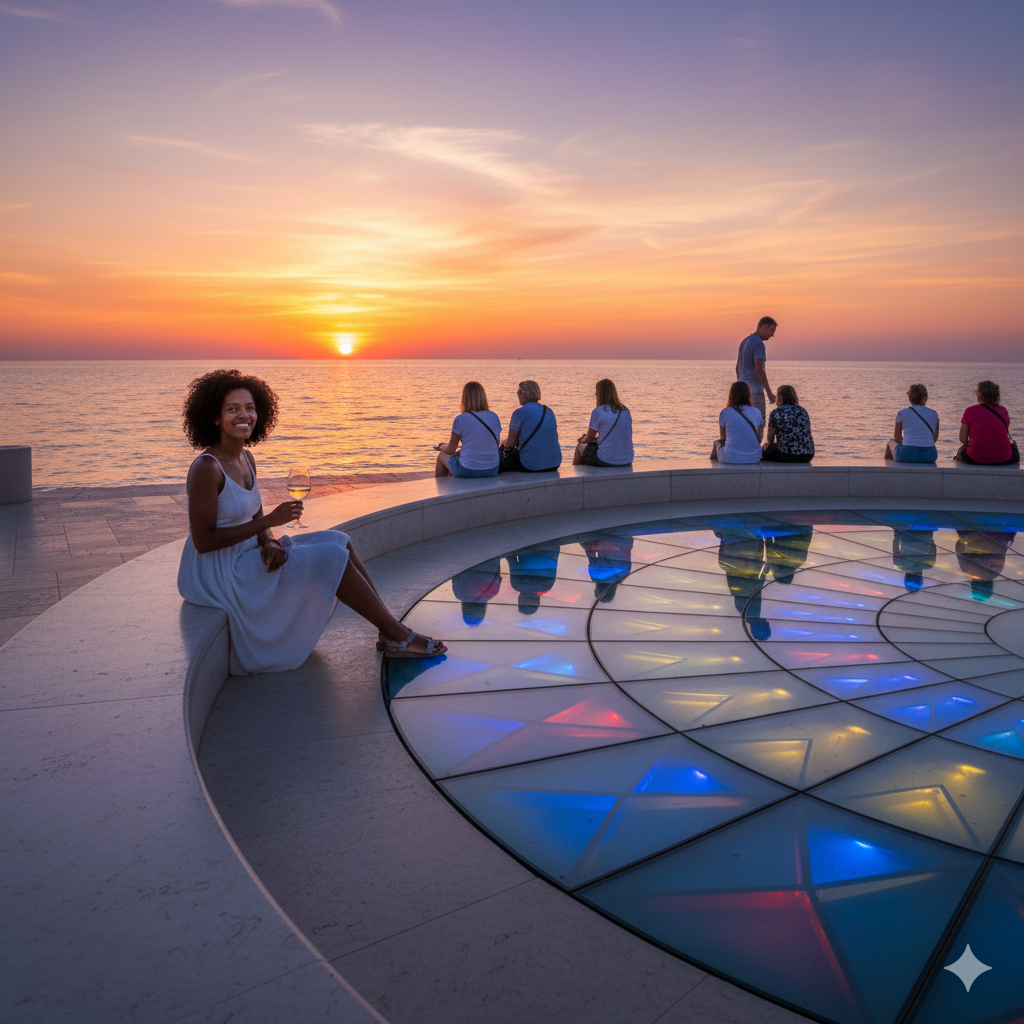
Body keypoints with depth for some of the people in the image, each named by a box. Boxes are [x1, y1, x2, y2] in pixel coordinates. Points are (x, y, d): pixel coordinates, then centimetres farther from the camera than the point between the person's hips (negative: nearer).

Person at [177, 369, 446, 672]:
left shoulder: (246, 459, 6)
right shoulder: (207, 468, -22)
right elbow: (202, 541, -22)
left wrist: (269, 543, -11)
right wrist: (270, 521, -24)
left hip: (246, 556, 9)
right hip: (217, 571, -9)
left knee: (337, 542, 0)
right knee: (330, 556, -15)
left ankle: (390, 633, -2)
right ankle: (397, 634, -5)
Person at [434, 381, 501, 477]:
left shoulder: (461, 419, -12)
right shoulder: (494, 417, 1)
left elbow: (450, 450, -5)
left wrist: (440, 447, 20)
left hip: (467, 471, -5)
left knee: (442, 455, 27)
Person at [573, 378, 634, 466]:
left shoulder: (598, 412, -11)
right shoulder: (626, 411, 7)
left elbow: (589, 439, -1)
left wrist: (581, 440, 22)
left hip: (606, 461, -6)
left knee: (580, 447, 23)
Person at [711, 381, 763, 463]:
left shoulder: (725, 412, -1)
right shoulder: (756, 412, 6)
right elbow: (759, 440, 14)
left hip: (731, 458, -2)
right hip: (754, 458, 2)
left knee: (717, 443, 29)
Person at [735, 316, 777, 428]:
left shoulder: (745, 341, 16)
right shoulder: (759, 344, -14)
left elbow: (738, 367, 21)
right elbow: (759, 371, -20)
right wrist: (769, 393, -18)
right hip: (754, 389, -9)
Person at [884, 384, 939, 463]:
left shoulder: (902, 413, -2)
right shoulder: (934, 414, 5)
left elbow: (896, 438, 7)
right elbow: (935, 439, 13)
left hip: (907, 455, -2)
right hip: (929, 457, 2)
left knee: (891, 442, 32)